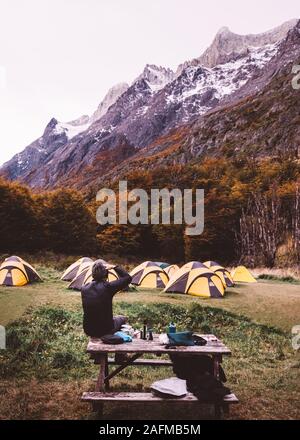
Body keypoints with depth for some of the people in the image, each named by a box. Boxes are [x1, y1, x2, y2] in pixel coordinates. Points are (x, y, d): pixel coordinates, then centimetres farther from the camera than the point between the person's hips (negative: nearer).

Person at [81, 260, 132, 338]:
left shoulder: (84, 289, -7)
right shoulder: (107, 287, -21)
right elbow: (128, 278, -11)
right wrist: (115, 267, -8)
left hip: (88, 331, 5)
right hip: (105, 331, -4)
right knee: (122, 319, 27)